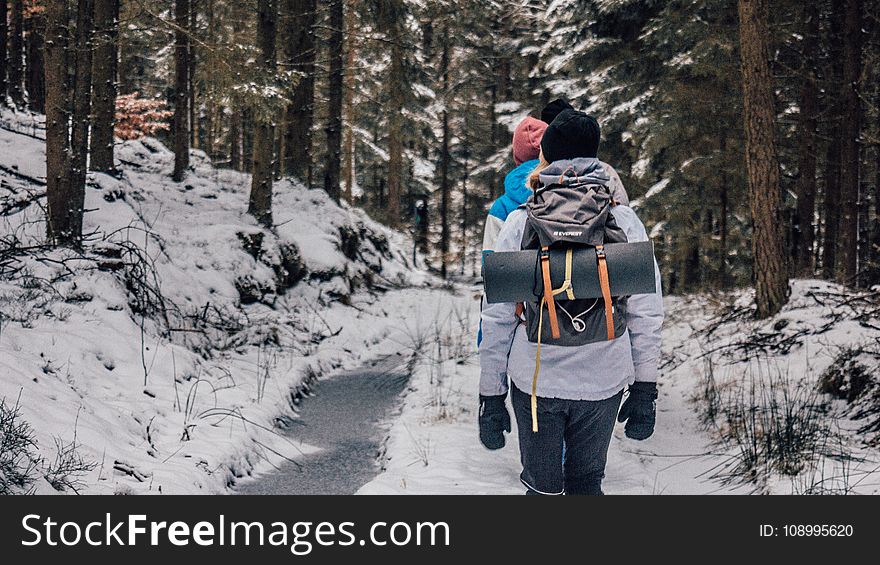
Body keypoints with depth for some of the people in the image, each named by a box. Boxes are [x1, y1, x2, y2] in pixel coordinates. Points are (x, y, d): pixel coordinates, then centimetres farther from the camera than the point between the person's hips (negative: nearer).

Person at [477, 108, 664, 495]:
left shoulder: (521, 221, -4)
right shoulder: (623, 220, -2)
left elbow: (497, 318, -4)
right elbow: (646, 313, -2)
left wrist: (491, 396, 3)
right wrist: (645, 390, 6)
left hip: (535, 380, -1)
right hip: (603, 382, 1)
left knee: (542, 487, 12)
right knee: (587, 482, 18)